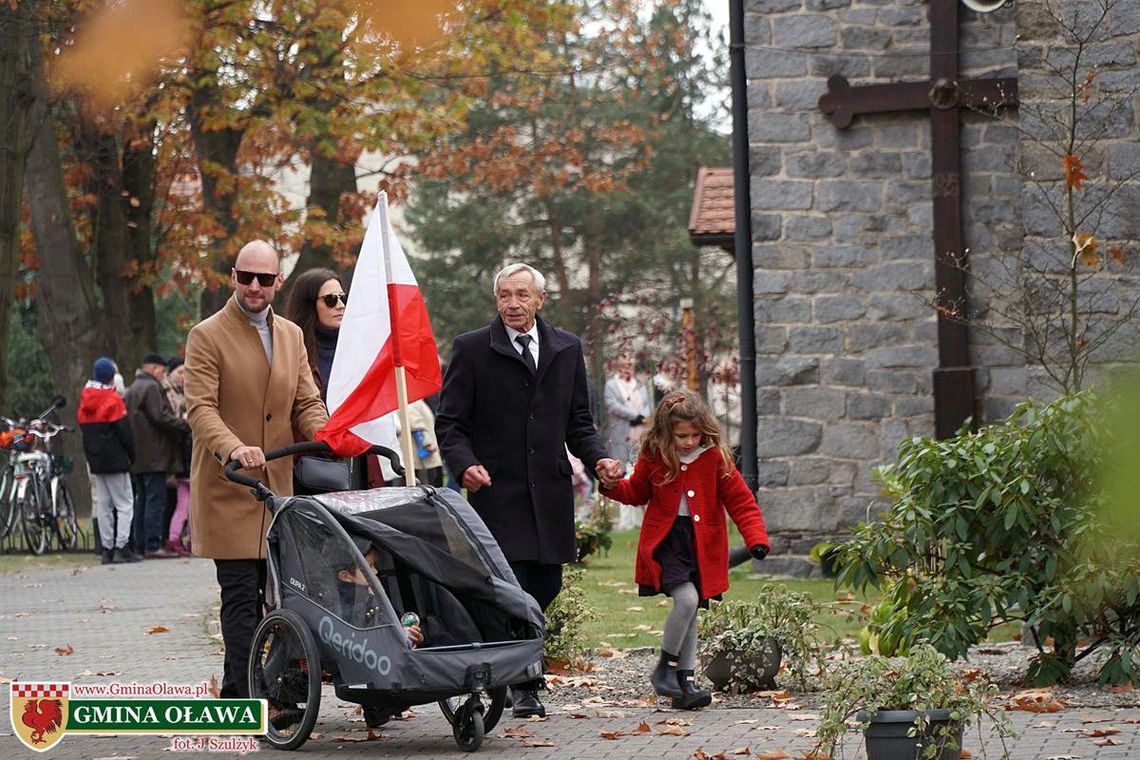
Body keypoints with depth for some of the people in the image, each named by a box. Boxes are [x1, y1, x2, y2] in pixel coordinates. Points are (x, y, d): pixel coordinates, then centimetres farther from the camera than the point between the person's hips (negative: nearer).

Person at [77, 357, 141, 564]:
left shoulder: (85, 398, 8)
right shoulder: (112, 399, -12)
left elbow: (83, 426, 12)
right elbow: (124, 431, -13)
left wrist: (92, 455, 17)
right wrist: (132, 455, -1)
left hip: (95, 460, 7)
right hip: (116, 460, -7)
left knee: (103, 505, 11)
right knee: (124, 503, -4)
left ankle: (107, 548, 10)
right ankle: (122, 547, -12)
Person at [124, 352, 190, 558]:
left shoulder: (133, 389, 21)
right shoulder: (152, 387, -10)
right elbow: (161, 417, -19)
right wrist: (186, 424, -12)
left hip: (137, 455, 10)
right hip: (154, 455, -10)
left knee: (142, 499, 12)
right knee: (156, 499, -10)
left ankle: (140, 545, 12)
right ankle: (153, 546, -15)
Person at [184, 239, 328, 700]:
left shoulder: (292, 336, 16)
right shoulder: (207, 336, -3)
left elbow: (306, 403, 15)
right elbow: (200, 408, -13)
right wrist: (233, 447, -32)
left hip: (278, 486, 6)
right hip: (228, 487, -6)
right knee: (242, 596, -8)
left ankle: (237, 691, 16)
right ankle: (249, 701, -6)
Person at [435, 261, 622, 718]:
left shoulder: (566, 349, 13)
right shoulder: (472, 349, 1)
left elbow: (578, 421, 17)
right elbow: (450, 423, 0)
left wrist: (597, 458, -2)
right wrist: (464, 464, -19)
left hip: (550, 492, 4)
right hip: (497, 490, -4)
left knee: (546, 584, 5)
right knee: (512, 586, -9)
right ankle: (522, 686, -1)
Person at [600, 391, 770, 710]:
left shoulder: (715, 458, -4)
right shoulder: (653, 457, -3)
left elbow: (741, 502, -1)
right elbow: (636, 492, 15)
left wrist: (756, 538, -14)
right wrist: (613, 485, -6)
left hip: (702, 546, 2)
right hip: (665, 541, -2)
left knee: (690, 612, 8)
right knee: (687, 598, -22)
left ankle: (685, 684, 15)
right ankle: (665, 668, -5)